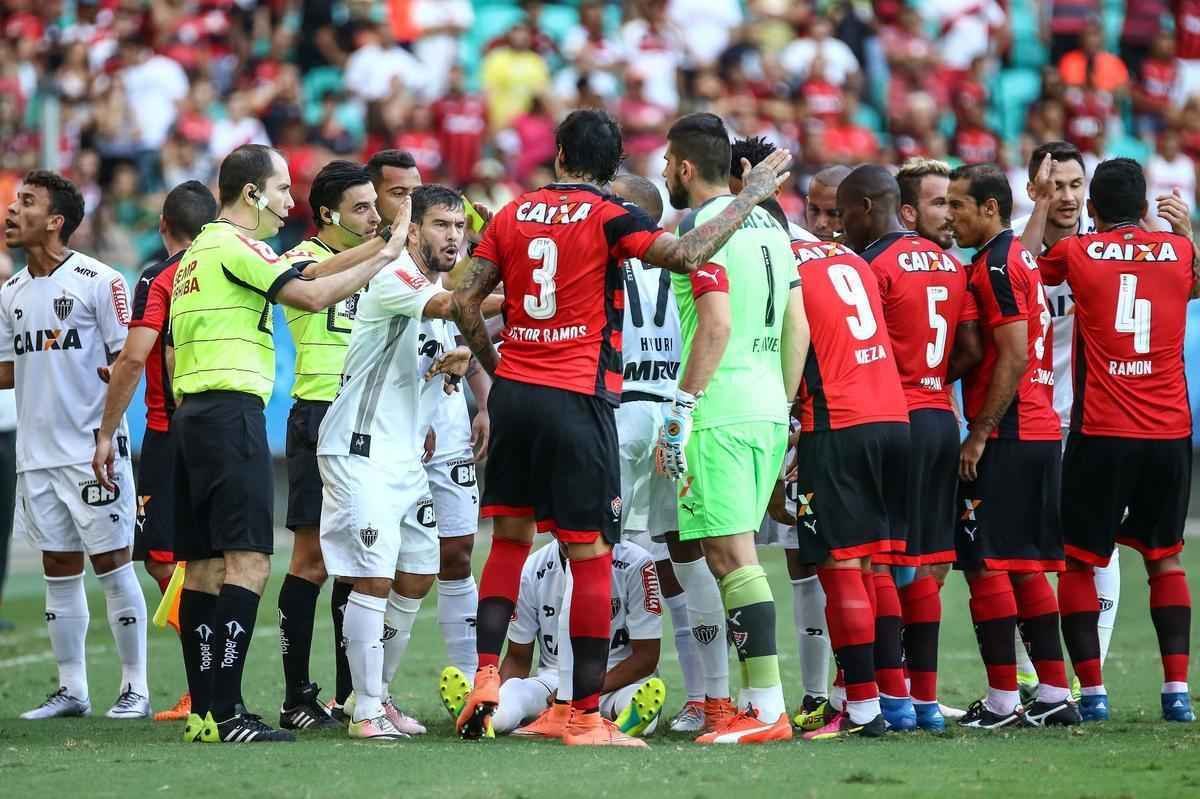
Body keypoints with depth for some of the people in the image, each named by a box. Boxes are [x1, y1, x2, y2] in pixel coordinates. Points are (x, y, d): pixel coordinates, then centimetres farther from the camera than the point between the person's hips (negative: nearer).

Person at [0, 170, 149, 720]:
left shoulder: (98, 282, -8)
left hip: (93, 450, -6)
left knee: (111, 562, -3)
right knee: (59, 571, 9)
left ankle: (135, 689, 4)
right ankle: (70, 690, 14)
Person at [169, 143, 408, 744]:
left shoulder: (201, 250, 21)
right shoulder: (236, 246, -8)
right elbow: (312, 295, -16)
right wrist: (381, 259, -5)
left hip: (192, 412, 10)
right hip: (230, 410, -10)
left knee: (205, 566, 8)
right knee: (247, 561, -13)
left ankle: (203, 712, 8)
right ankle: (223, 713, -19)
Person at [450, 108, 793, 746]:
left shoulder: (513, 215, 8)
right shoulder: (608, 217, -6)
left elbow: (465, 301, 7)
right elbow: (685, 254, -19)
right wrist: (750, 196, -11)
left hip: (513, 394, 5)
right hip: (577, 401, -5)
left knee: (509, 538, 17)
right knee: (590, 555, -1)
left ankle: (485, 676, 3)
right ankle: (585, 717, -3)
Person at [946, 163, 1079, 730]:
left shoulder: (996, 265, -12)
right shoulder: (1021, 259, 18)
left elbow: (1014, 359, -19)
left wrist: (979, 435, -16)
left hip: (1006, 436, -10)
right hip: (1040, 430, 10)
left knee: (986, 565, -6)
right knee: (1025, 565, 12)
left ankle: (1002, 700, -6)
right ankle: (1054, 695, 12)